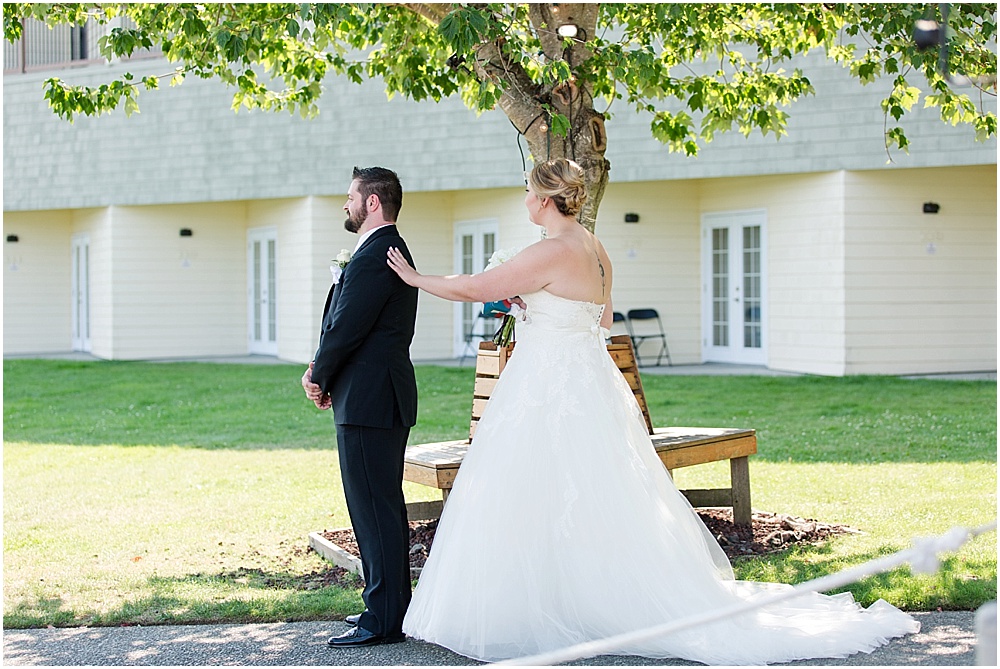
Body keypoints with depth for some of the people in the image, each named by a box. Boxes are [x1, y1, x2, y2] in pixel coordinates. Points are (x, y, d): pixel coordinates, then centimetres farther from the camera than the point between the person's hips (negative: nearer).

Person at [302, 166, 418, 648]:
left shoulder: (373, 257, -17)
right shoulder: (393, 251, 17)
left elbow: (346, 328, -18)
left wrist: (319, 378, -2)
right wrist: (324, 372, 6)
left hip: (367, 403, -11)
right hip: (385, 396, 11)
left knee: (374, 508, -7)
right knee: (382, 505, 16)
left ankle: (384, 620, -4)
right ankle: (389, 605, 24)